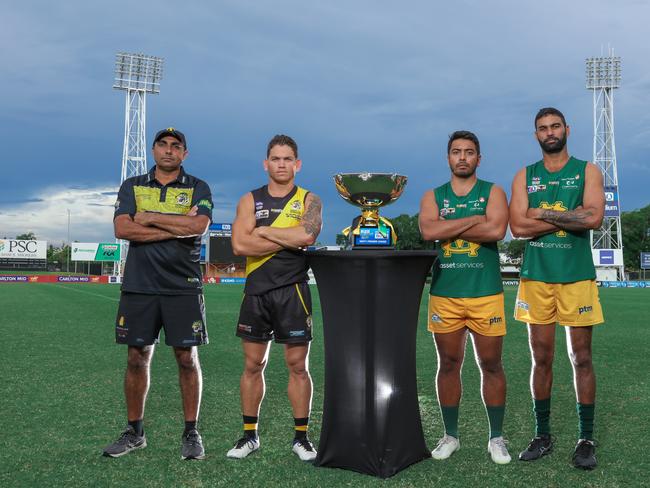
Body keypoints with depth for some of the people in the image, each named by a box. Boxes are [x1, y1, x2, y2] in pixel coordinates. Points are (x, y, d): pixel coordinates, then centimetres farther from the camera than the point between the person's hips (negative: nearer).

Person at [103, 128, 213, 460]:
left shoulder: (197, 188, 7)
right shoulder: (132, 186, 11)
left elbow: (199, 225, -13)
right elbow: (122, 229, -6)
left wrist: (149, 218, -9)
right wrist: (177, 228, -10)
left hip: (183, 286, -1)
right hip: (138, 285, 2)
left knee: (187, 357, 1)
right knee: (137, 358, 7)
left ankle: (191, 433, 12)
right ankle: (134, 432, 20)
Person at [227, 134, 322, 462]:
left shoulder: (308, 200, 3)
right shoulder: (250, 200, 6)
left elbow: (307, 235, -19)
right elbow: (239, 245, -9)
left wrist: (263, 230, -10)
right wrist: (289, 240, -10)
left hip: (292, 291, -1)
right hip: (257, 291, 2)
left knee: (297, 364, 3)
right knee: (253, 364, 7)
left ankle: (301, 437, 15)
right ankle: (249, 436, 19)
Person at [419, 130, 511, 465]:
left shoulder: (493, 193, 5)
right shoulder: (433, 197, 10)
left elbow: (497, 230, -15)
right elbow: (428, 231, -11)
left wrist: (448, 229, -11)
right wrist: (474, 219, -12)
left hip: (486, 293, -1)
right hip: (444, 294, 2)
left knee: (491, 365, 5)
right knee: (448, 364, 9)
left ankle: (496, 438, 19)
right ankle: (450, 436, 22)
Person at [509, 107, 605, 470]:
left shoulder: (587, 171, 5)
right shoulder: (525, 176, 9)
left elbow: (594, 217, -13)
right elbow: (518, 226, -6)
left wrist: (544, 213, -9)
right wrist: (568, 217, -8)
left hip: (577, 276, -2)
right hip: (536, 276, 2)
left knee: (582, 358, 3)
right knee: (542, 359, 8)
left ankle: (587, 439, 14)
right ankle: (543, 435, 19)